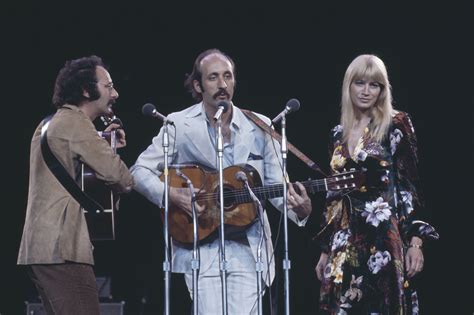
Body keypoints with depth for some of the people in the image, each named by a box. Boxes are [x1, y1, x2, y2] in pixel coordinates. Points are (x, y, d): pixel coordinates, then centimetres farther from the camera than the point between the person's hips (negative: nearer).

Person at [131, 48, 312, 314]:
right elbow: (140, 171, 3)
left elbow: (277, 184, 8)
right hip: (201, 248, -2)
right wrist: (172, 195, -14)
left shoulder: (259, 126, 7)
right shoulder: (179, 125, 1)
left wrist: (300, 210, -12)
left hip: (248, 248, 2)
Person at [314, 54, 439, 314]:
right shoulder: (338, 135, 13)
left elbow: (410, 185, -4)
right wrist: (325, 250, 15)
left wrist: (416, 241, -12)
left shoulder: (396, 126, -1)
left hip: (384, 238, -5)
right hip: (346, 243, 5)